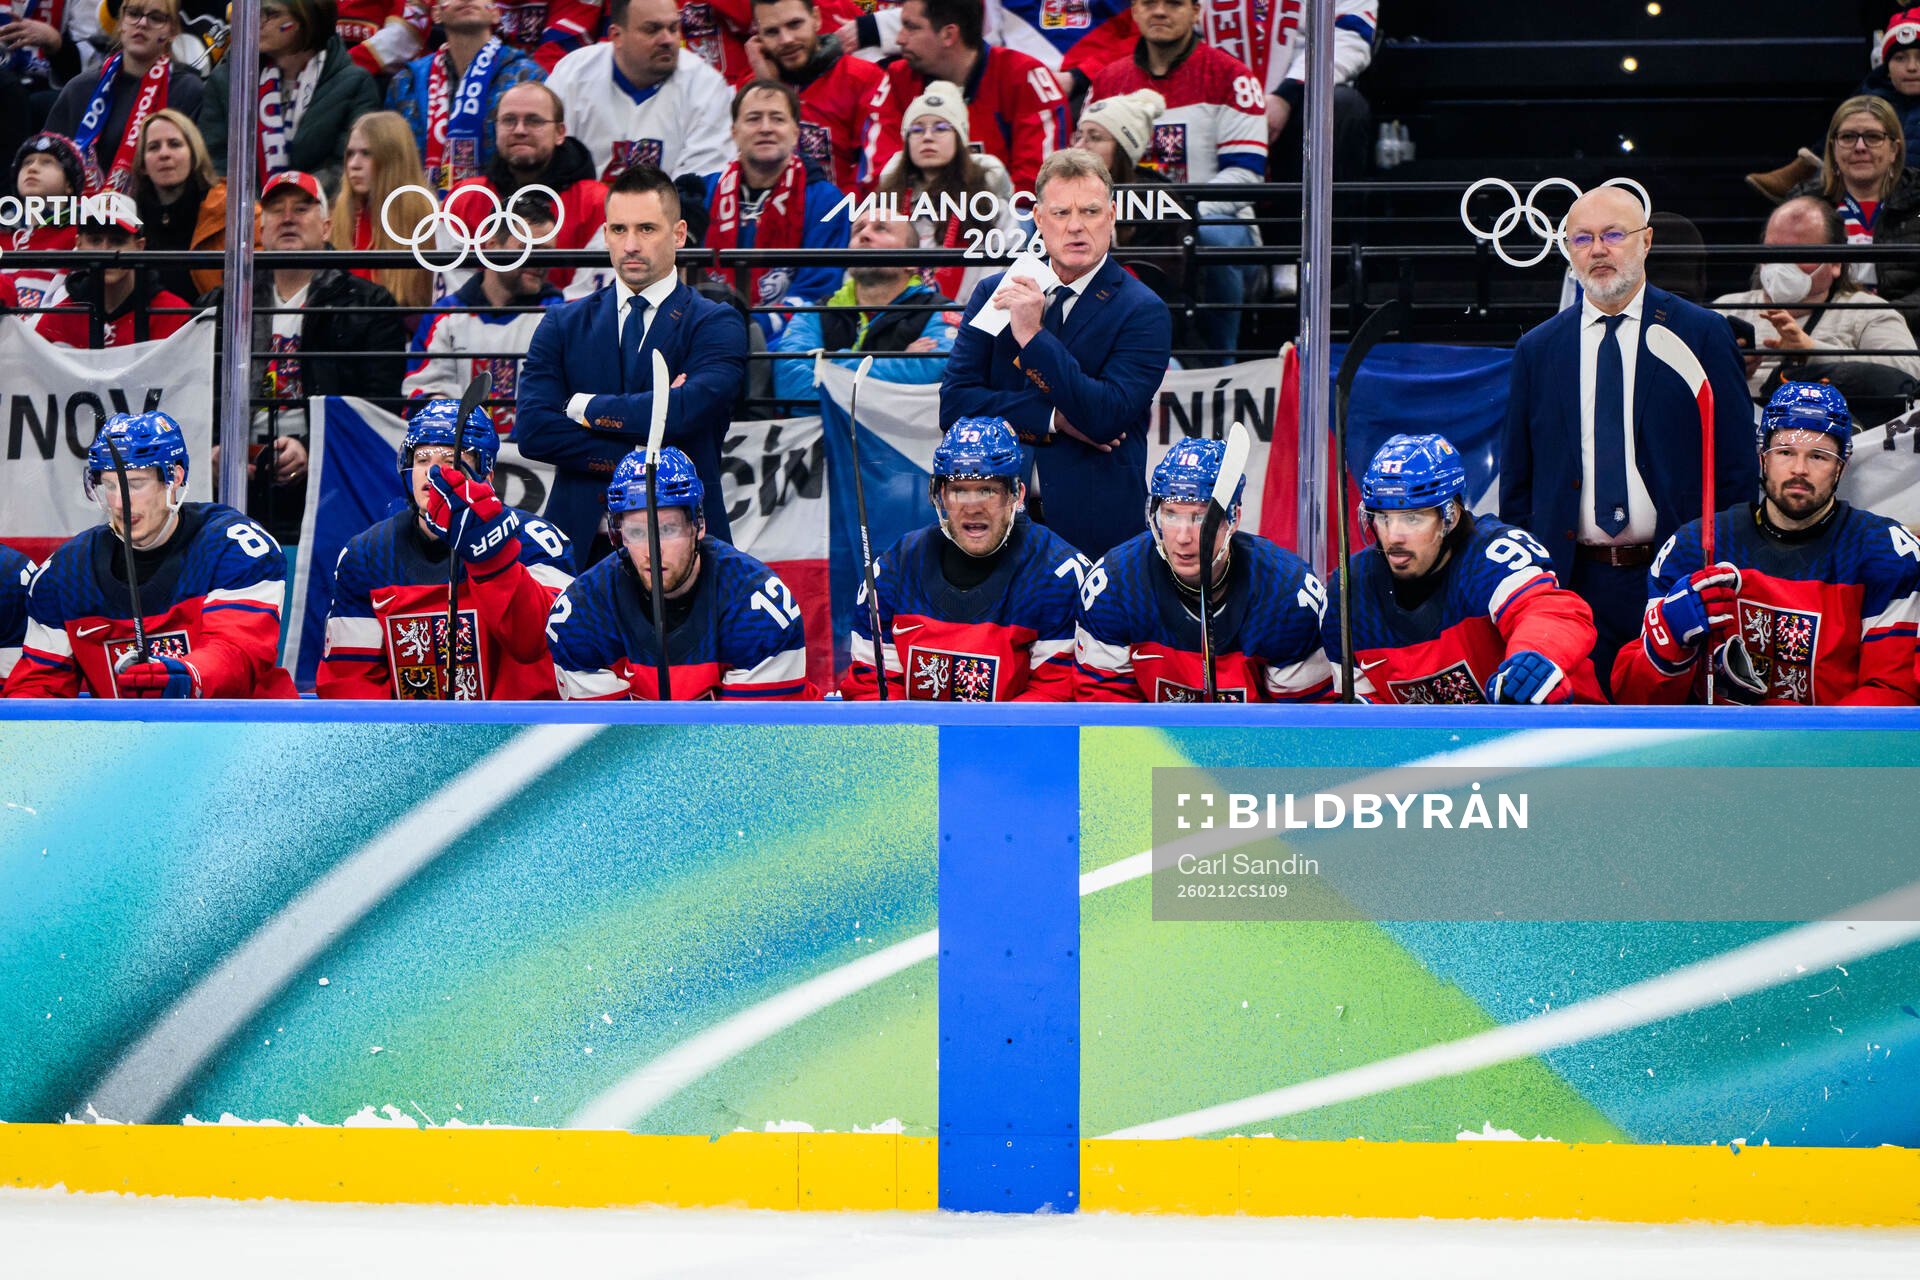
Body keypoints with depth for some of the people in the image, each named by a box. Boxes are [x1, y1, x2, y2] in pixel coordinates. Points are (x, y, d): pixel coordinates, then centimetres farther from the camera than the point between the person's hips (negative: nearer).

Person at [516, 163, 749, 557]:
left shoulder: (716, 324, 4)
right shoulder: (561, 325, 13)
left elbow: (689, 409, -15)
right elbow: (533, 429, -1)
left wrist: (585, 407, -4)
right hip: (581, 540, 2)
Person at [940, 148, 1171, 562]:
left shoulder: (1142, 311, -3)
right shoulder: (994, 292, 9)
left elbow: (1108, 417, -16)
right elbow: (954, 402, 1)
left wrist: (1033, 336, -20)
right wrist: (1053, 419, -10)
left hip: (1094, 526, -3)